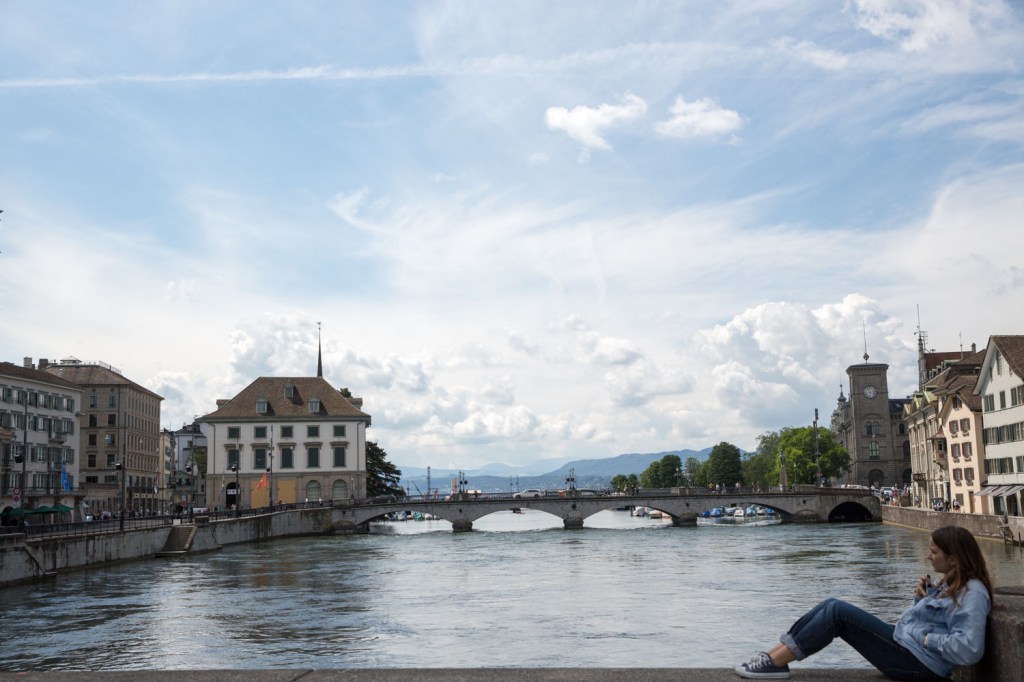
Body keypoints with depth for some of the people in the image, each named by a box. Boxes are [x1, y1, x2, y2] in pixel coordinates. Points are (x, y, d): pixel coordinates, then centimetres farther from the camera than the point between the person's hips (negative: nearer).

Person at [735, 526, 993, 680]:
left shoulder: (972, 594, -17)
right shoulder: (954, 584, 16)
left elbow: (968, 649, -30)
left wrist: (927, 639, -19)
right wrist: (921, 597, 1)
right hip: (904, 644, 10)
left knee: (838, 612, -16)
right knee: (832, 606, -1)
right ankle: (773, 654, -6)